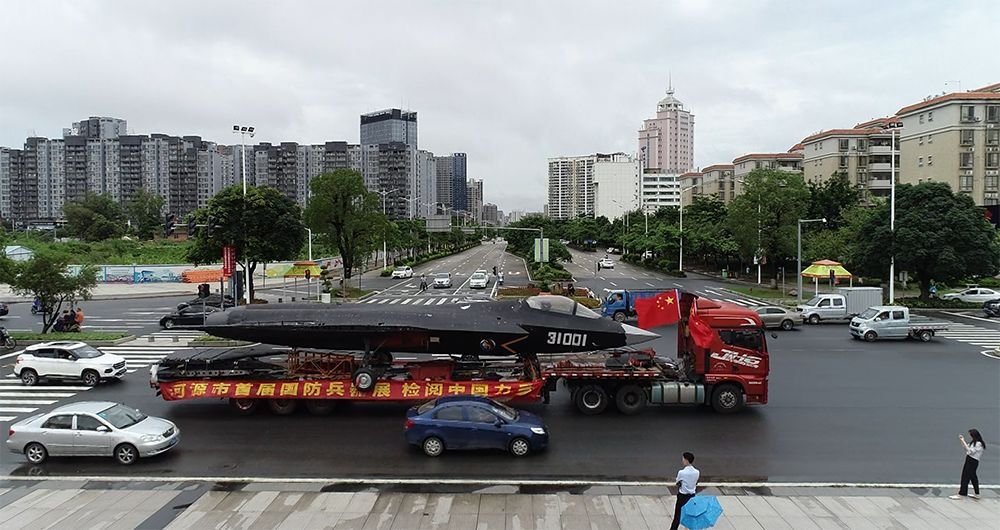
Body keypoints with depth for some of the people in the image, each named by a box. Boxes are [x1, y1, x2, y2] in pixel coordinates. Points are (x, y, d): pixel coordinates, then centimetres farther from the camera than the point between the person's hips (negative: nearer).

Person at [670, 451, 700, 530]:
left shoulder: (681, 472, -21)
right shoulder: (697, 472, -9)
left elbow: (677, 482, -6)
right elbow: (696, 483, 2)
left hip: (682, 496, -4)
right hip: (692, 496, 4)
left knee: (678, 516, 6)